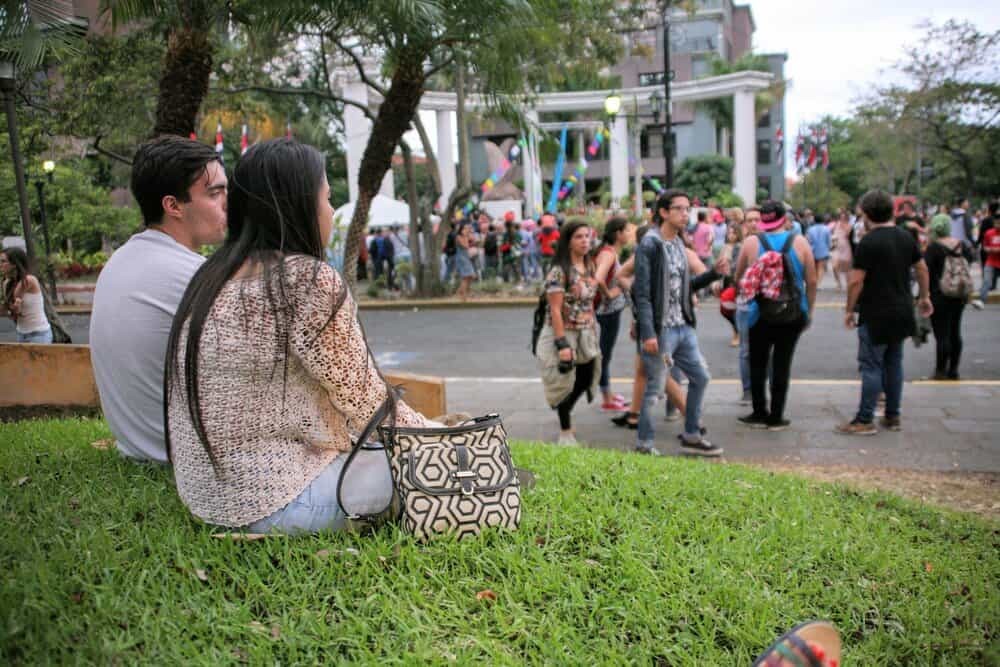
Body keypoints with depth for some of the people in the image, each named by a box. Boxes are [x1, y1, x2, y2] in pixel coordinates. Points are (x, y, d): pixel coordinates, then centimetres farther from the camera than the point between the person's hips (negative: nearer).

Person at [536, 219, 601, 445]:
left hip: (586, 335, 7)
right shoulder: (559, 271, -17)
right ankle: (565, 431, 22)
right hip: (564, 334, -7)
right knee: (565, 382, 5)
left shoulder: (589, 267, 7)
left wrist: (593, 332, 12)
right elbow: (555, 310, -19)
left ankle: (565, 415, 38)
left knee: (586, 379, 12)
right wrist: (562, 344, -22)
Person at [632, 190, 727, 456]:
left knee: (701, 377, 14)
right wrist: (648, 333, -23)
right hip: (661, 330, -9)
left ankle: (691, 437, 27)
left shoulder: (679, 244, 13)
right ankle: (644, 445, 14)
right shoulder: (649, 245, -13)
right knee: (654, 389, 0)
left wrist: (715, 273, 6)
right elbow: (642, 292, -18)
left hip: (683, 327, 9)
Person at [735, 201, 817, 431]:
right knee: (782, 363, 7)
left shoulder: (751, 243, -5)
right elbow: (811, 281, -1)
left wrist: (745, 296, 26)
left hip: (760, 314, -1)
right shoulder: (800, 242, -3)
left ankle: (760, 414, 18)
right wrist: (809, 310, 11)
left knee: (758, 364, 13)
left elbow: (738, 278, 6)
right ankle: (776, 417, 13)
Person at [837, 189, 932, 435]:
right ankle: (893, 417, 21)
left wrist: (849, 310, -7)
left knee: (871, 366, -3)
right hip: (902, 312, 7)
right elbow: (922, 269, 16)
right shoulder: (906, 237, 7)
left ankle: (865, 421, 0)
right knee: (894, 363, 14)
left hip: (876, 315, -7)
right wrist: (924, 297, 27)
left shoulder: (868, 243, -16)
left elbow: (856, 281, -17)